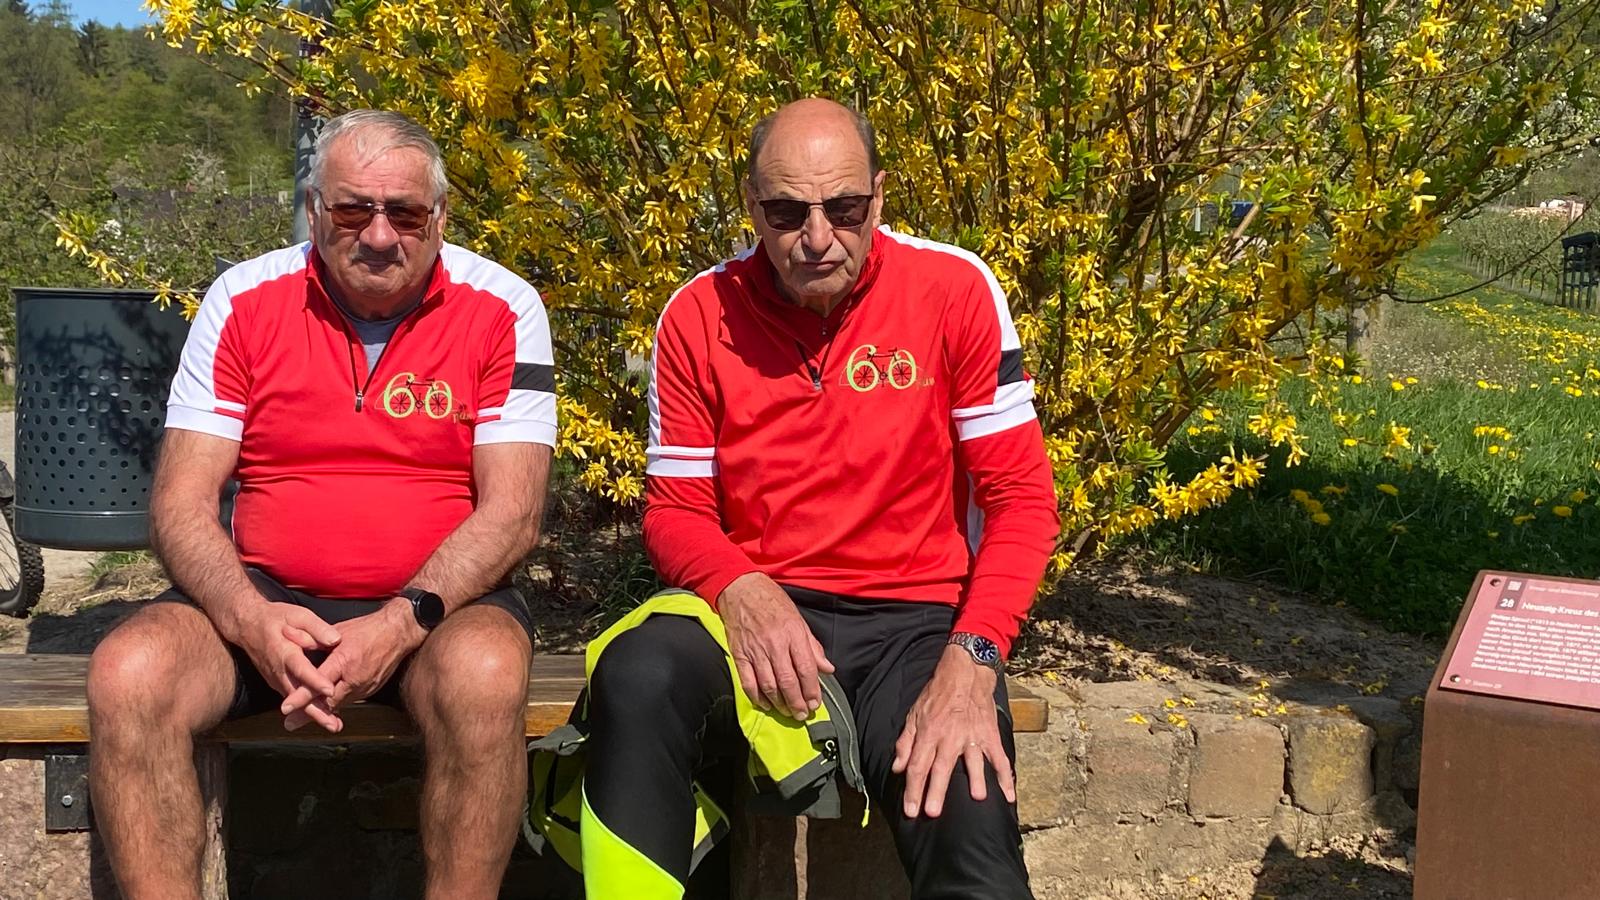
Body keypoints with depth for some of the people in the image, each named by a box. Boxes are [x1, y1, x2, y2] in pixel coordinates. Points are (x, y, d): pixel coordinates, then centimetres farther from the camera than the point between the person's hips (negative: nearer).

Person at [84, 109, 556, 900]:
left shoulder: (500, 308, -3)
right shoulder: (244, 300, 3)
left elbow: (511, 509, -8)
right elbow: (180, 502, 0)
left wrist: (404, 621, -24)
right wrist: (250, 619, -20)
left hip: (439, 601, -2)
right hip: (268, 600, 2)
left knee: (486, 675, -36)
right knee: (127, 673, -26)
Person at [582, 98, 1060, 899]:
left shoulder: (955, 289, -5)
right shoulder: (698, 315, 0)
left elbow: (1020, 496, -5)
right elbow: (674, 509, 4)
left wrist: (970, 661, -19)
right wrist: (739, 590, -19)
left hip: (915, 620, -1)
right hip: (757, 615, 2)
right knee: (638, 679, -32)